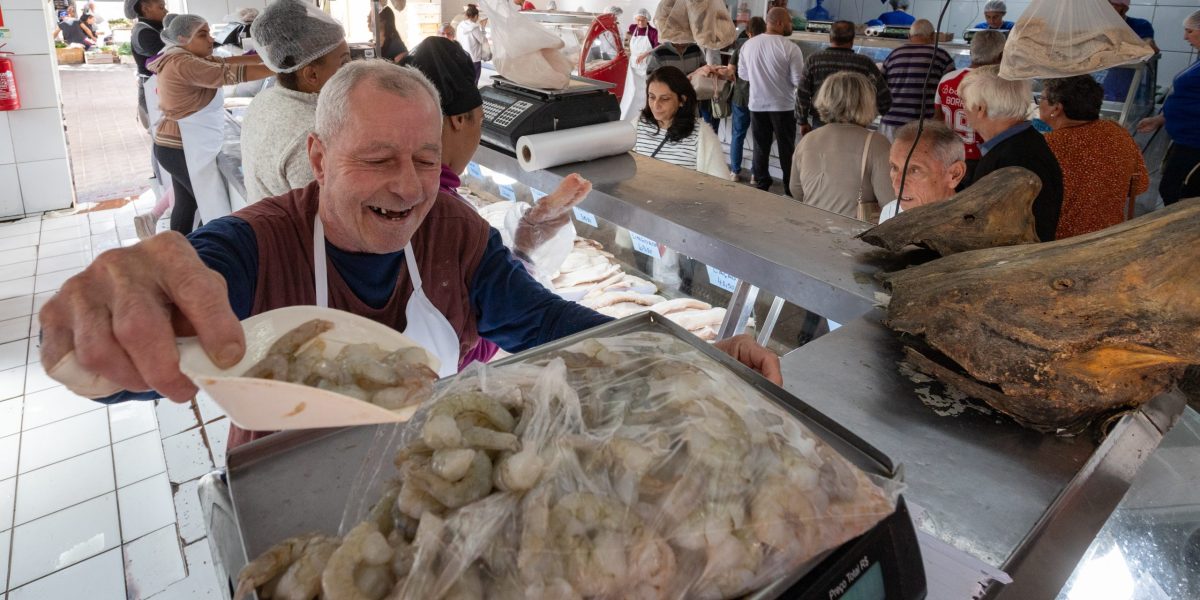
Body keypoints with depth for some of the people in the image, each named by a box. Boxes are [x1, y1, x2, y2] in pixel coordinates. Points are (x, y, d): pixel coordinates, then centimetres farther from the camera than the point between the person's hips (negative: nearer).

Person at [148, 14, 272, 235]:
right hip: (183, 149, -10)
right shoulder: (183, 64, -20)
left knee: (187, 204, 16)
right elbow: (229, 73, -27)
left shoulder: (182, 59, 12)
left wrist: (263, 58, -4)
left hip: (180, 146, 10)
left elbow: (223, 63, 8)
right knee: (216, 209, -6)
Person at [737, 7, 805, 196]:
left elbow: (742, 74, 9)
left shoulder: (748, 44, -1)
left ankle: (761, 185, 21)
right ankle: (790, 188, 15)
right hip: (783, 106, -3)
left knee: (760, 147, 14)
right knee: (787, 148, 8)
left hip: (757, 105, 4)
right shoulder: (790, 47, -15)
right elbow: (799, 80, -13)